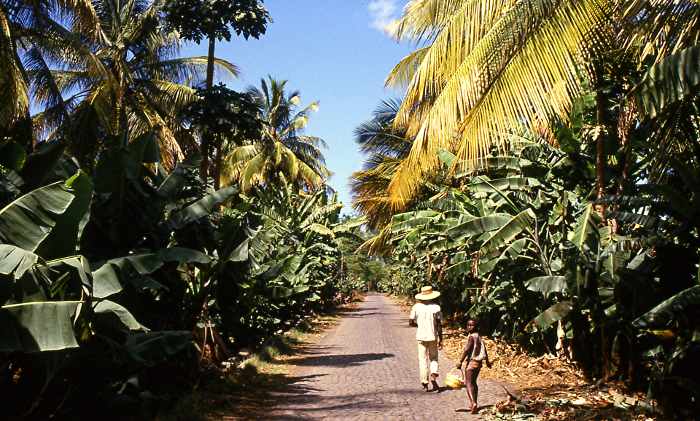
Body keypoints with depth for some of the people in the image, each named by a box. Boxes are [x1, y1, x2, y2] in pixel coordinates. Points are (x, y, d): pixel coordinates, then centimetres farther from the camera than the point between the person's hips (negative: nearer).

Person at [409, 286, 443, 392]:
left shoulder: (416, 307, -3)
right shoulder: (436, 307, -5)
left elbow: (411, 322, -5)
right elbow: (439, 325, -5)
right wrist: (440, 339, 1)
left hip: (421, 336, 0)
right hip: (433, 336, 0)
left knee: (423, 360, 8)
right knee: (433, 358, 16)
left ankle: (425, 383, 9)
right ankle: (433, 376, -7)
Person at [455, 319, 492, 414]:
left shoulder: (471, 336, -14)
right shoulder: (479, 336, 12)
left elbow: (466, 350, -21)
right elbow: (484, 350, 21)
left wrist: (460, 361, -21)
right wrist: (487, 361, 32)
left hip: (472, 361, -9)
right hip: (479, 362, 9)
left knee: (469, 383, -10)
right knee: (473, 382, 20)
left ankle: (473, 403, -24)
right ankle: (474, 403, 27)